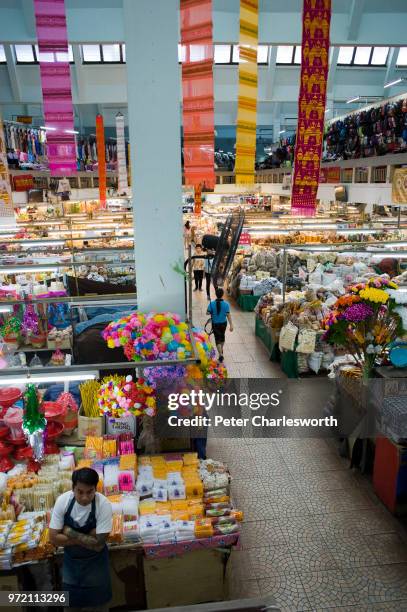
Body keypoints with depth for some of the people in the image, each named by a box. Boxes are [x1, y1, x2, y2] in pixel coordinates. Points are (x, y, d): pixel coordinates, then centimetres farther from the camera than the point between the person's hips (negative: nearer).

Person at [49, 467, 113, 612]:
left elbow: (98, 544, -26)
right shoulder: (63, 500, -21)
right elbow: (54, 538, -16)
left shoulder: (103, 505, -27)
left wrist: (69, 532, -24)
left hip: (95, 562, -2)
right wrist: (85, 538, -22)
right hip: (70, 560, 2)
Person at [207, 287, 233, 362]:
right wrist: (231, 325, -12)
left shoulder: (212, 303, -16)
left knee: (217, 339, 4)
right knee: (222, 336, 25)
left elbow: (208, 313, -9)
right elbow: (228, 315, -16)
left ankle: (220, 354, -9)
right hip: (223, 323, 2)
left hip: (215, 324, -2)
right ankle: (221, 349, 45)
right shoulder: (226, 304, -15)